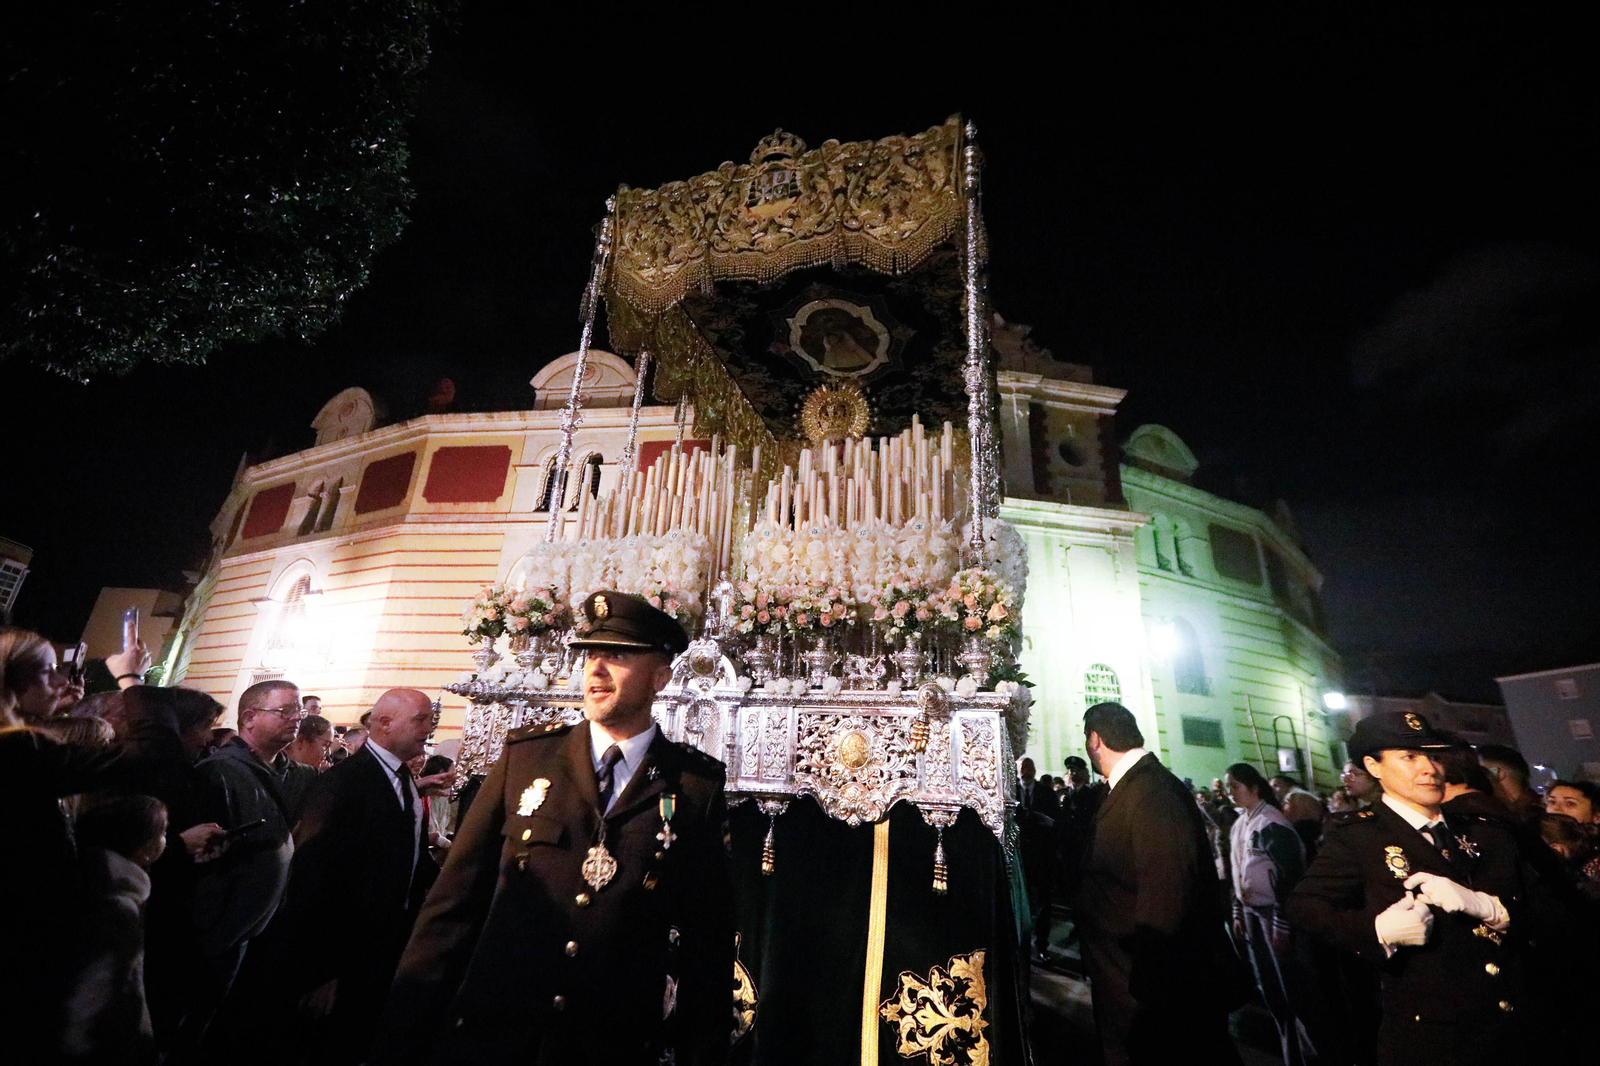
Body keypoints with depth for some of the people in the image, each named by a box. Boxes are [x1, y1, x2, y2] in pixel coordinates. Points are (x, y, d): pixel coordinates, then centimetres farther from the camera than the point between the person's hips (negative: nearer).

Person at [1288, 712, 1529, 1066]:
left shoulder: (1483, 834, 6)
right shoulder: (1356, 835, -12)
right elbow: (1304, 907, -14)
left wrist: (1481, 904, -18)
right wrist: (1378, 930, -28)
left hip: (1508, 1032, 5)